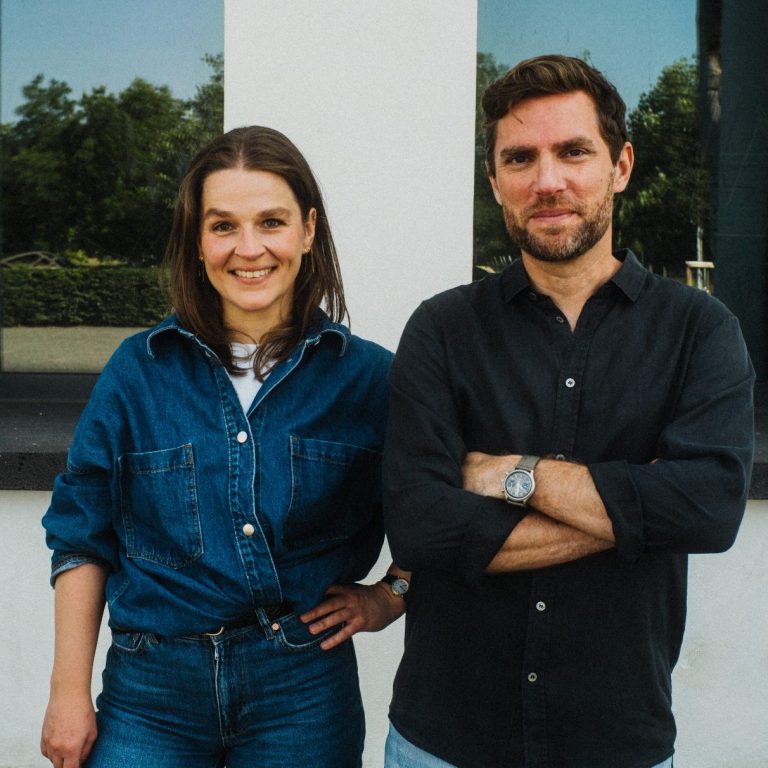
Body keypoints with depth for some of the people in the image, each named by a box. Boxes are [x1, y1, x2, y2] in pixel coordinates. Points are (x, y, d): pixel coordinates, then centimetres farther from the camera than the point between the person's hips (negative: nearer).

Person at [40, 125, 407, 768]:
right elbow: (82, 537, 3)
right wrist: (69, 693, 2)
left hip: (302, 690, 0)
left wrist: (389, 600, -4)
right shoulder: (138, 370, -1)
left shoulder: (370, 377, -3)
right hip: (150, 691, 1)